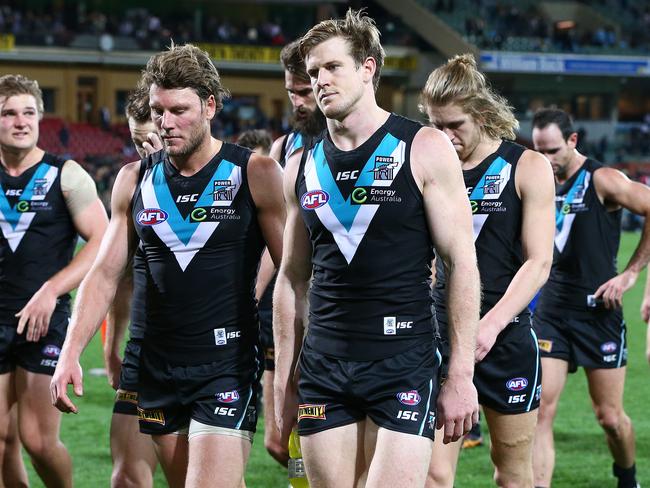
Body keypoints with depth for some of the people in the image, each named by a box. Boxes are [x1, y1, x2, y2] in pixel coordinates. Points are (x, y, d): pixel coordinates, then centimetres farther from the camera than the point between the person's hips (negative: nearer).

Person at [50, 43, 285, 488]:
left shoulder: (255, 175, -5)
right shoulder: (135, 180, 8)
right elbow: (105, 274, 10)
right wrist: (71, 353, -2)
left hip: (229, 366, -5)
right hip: (158, 367, 5)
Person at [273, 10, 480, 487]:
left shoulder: (424, 149, -2)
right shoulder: (302, 166, 11)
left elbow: (462, 263, -4)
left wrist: (461, 376, -9)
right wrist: (284, 383, 12)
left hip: (405, 365, -4)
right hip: (324, 371, 4)